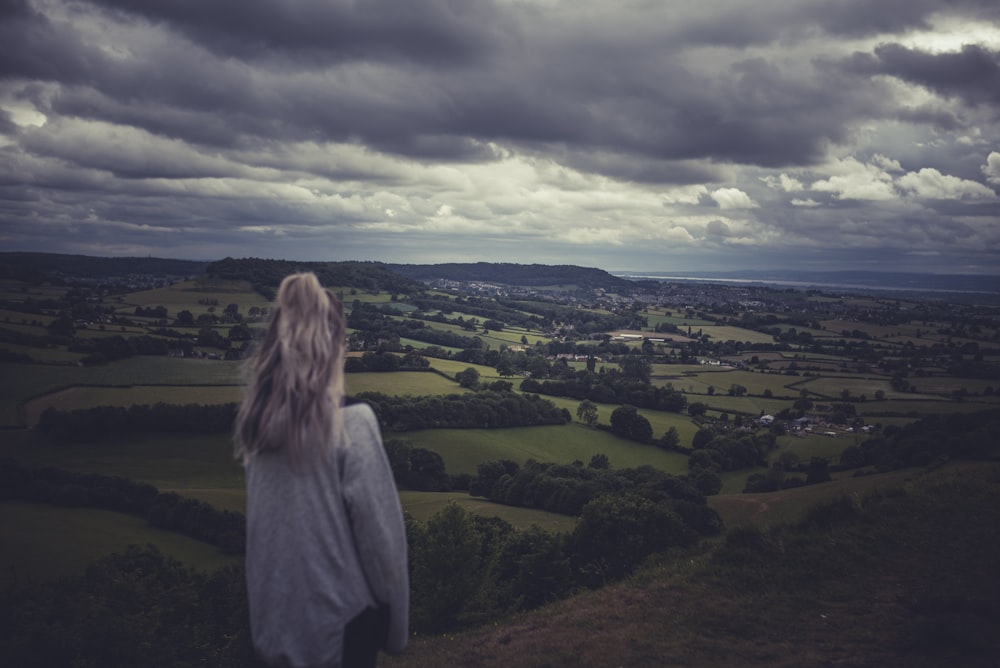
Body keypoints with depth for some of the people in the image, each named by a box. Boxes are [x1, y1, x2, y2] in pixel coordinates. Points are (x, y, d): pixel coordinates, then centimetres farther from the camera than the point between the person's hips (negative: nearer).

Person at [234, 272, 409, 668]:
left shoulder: (259, 418, -5)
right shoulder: (350, 424, -21)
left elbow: (266, 516, 1)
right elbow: (378, 531, -17)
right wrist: (396, 624, -5)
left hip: (274, 616, 5)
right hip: (338, 618, -5)